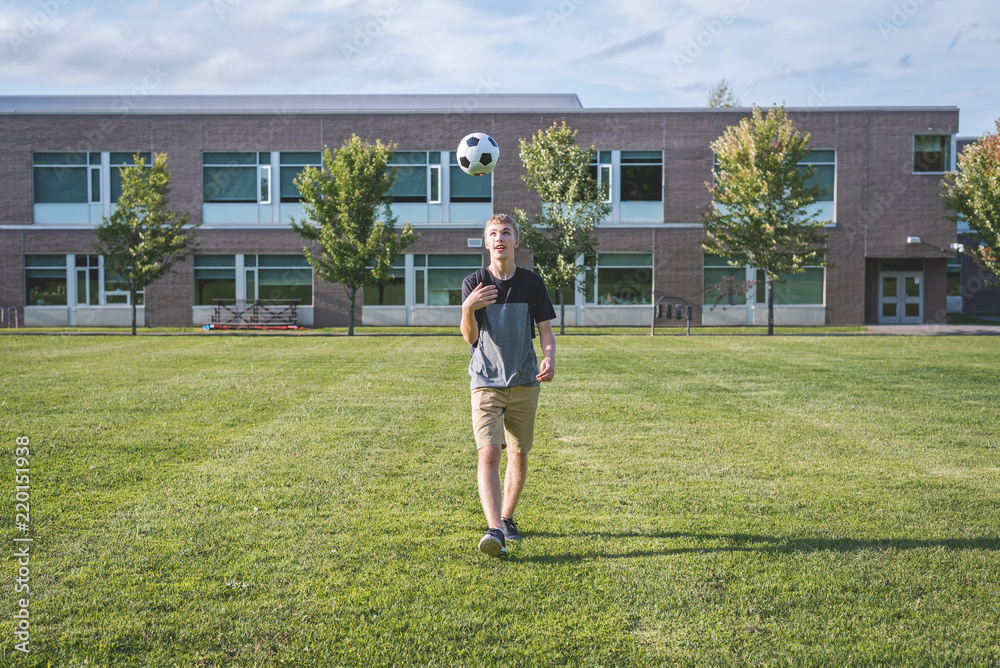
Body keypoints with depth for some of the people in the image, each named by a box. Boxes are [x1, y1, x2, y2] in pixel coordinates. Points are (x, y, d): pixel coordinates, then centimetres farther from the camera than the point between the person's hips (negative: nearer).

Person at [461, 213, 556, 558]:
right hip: (486, 383, -2)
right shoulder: (474, 283, -1)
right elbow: (471, 338, -7)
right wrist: (467, 309, -28)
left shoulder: (532, 283, 3)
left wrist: (549, 359, -15)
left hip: (524, 383, 2)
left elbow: (545, 330, 5)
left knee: (519, 454, 9)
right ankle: (495, 531, -20)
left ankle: (507, 517, 29)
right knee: (488, 454, -15)